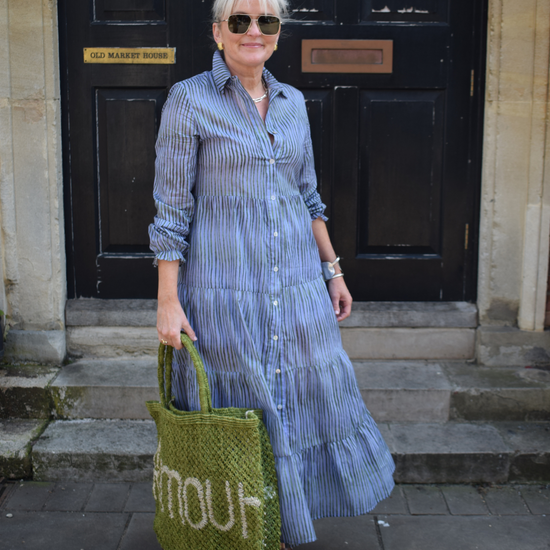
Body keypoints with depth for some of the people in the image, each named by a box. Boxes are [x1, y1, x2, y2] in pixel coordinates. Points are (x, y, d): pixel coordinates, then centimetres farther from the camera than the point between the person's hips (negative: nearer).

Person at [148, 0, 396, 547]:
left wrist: (332, 270, 13)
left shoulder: (292, 102, 10)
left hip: (296, 281, 6)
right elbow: (171, 208, -8)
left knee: (305, 397, 11)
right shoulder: (189, 100, -6)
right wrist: (168, 300, -12)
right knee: (238, 407, 6)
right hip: (224, 285, -5)